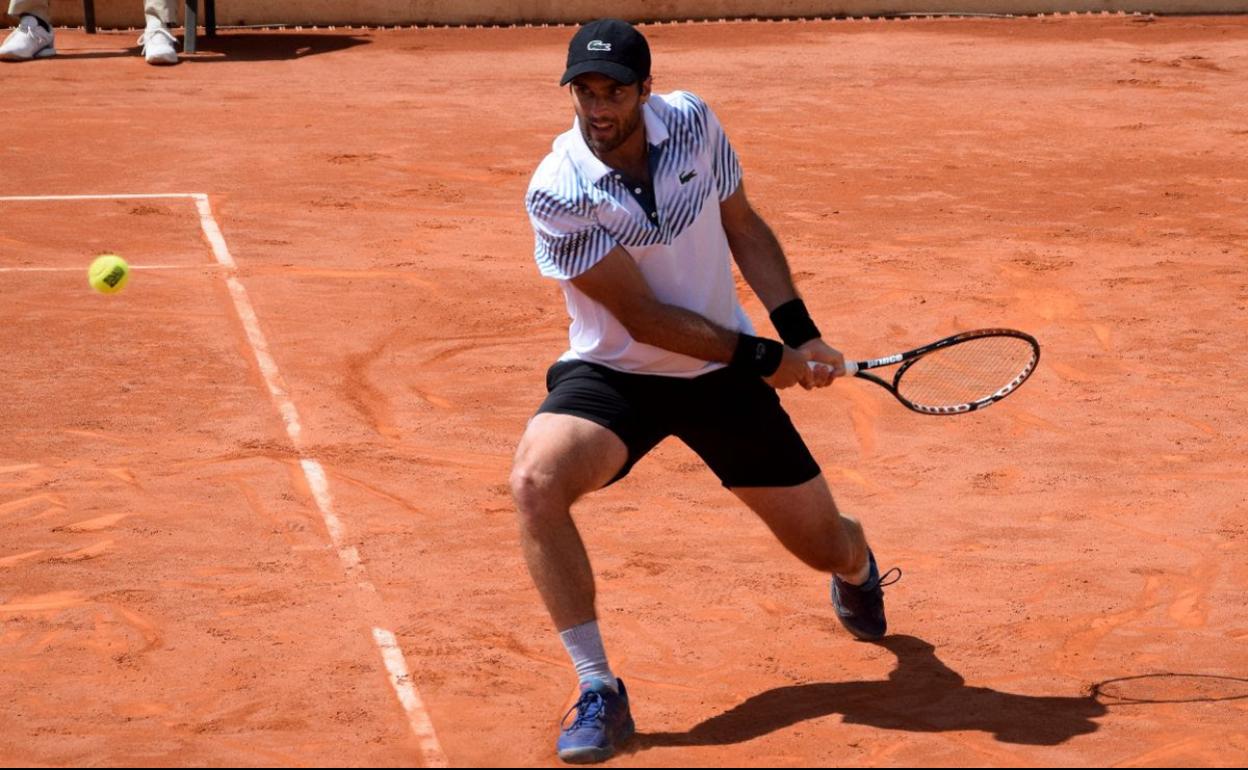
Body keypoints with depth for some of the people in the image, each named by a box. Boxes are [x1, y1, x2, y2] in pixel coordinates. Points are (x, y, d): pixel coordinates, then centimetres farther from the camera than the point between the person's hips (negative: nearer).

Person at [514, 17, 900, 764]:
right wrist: (766, 359, -19)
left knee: (826, 545, 9)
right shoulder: (558, 193, -23)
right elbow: (643, 317, -21)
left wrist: (798, 330, -5)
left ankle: (858, 567, 52)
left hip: (722, 373, 3)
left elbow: (743, 226, 5)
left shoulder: (693, 123, -11)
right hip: (613, 374, -3)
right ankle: (599, 691, -22)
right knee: (536, 482, -34)